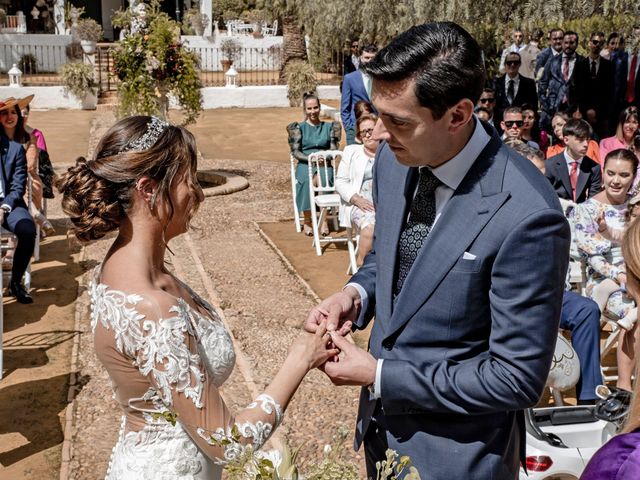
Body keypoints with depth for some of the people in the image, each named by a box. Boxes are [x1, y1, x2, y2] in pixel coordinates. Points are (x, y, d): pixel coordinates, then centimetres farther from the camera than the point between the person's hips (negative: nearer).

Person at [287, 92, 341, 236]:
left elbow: (334, 149, 11)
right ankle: (307, 221, -24)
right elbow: (295, 151, 5)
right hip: (305, 164, 0)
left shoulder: (329, 127, 18)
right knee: (307, 180, -37)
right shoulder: (299, 127, 14)